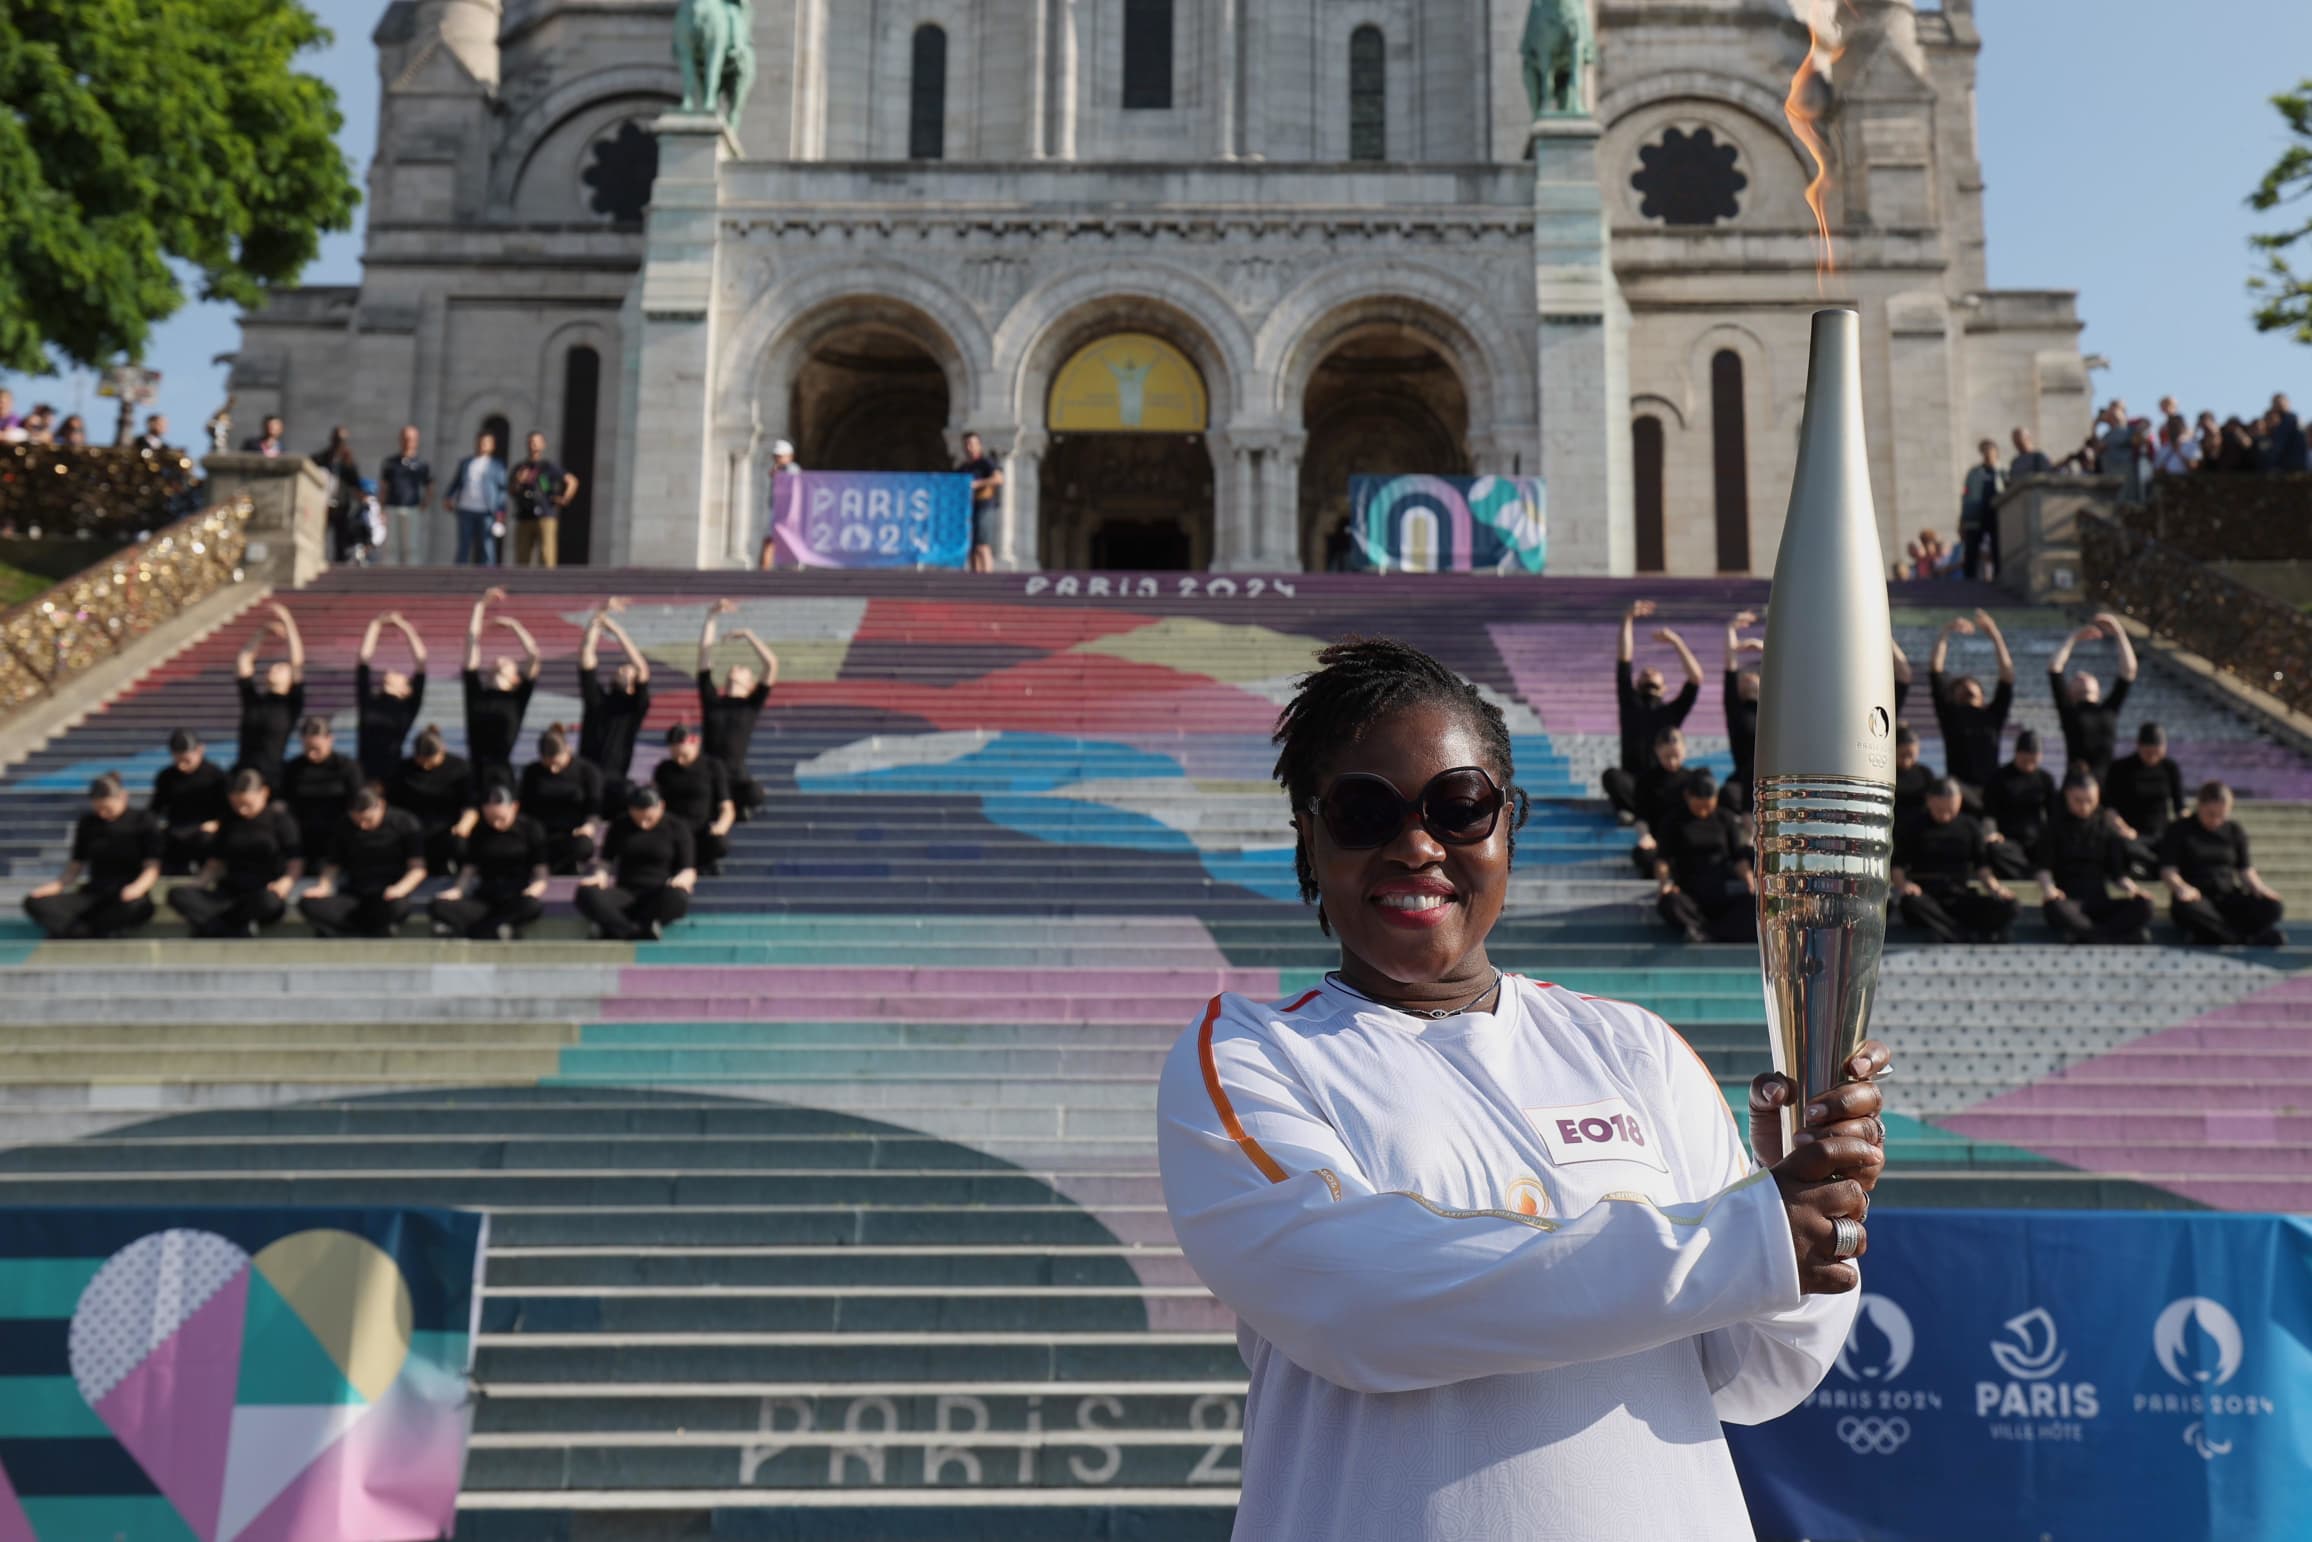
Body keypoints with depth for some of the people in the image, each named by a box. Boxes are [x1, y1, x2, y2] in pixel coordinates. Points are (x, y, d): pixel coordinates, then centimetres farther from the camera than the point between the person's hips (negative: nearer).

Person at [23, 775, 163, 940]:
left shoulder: (142, 820, 2)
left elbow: (152, 868, -5)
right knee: (34, 903, -21)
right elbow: (74, 868, 13)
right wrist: (51, 887, -8)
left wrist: (138, 887, -27)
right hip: (93, 894, 4)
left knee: (134, 906, -42)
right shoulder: (88, 823, 12)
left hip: (126, 895, -4)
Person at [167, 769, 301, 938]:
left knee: (269, 900, -41)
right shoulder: (230, 820, 16)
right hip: (231, 893, 4)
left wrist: (286, 881, -25)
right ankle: (241, 936, -32)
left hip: (265, 893, -4)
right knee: (178, 895, -22)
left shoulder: (278, 817, 3)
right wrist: (201, 884, -1)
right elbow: (217, 861, 18)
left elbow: (296, 860, -5)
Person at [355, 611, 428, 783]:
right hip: (365, 775, 2)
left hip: (393, 776, -2)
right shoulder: (368, 703, 10)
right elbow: (363, 661, 10)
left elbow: (420, 663, 2)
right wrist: (375, 625, 18)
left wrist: (406, 628, 11)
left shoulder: (407, 708, 6)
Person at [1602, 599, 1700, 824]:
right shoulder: (1630, 704, 18)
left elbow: (1696, 678, 5)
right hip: (1632, 782, -1)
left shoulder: (1672, 711, 19)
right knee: (1611, 776, -35)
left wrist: (1677, 641, 4)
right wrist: (1627, 620, 4)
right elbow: (1623, 661, 10)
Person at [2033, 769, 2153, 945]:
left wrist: (2130, 888, -10)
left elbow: (2117, 872, 12)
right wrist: (2048, 888, -24)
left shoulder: (2107, 825, 12)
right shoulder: (2056, 825, 6)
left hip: (2099, 901, 3)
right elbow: (2044, 868, -2)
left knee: (2142, 905, -26)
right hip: (2068, 900, -3)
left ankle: (2086, 936, -35)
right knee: (2054, 908, -39)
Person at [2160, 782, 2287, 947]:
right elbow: (2168, 871, -4)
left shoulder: (2235, 832, 16)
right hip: (2196, 897, -4)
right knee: (2188, 909, -41)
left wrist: (2258, 887, -9)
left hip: (2228, 896, 4)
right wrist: (2181, 888, -26)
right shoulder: (2179, 831, 5)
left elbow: (2246, 870, 15)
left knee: (2272, 908, -25)